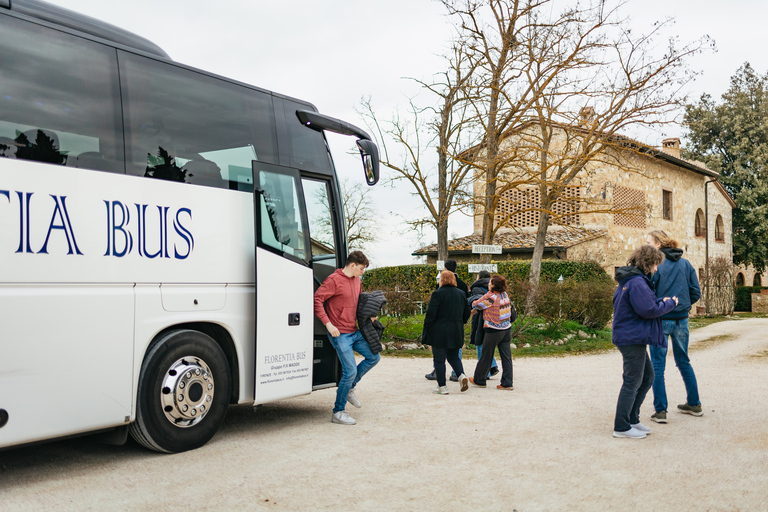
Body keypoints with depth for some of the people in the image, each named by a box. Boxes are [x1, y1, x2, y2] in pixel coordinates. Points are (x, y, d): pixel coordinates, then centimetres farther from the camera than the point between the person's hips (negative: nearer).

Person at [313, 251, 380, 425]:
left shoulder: (357, 281, 12)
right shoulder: (334, 280, -14)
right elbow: (317, 300, -18)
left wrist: (368, 315, 7)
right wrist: (328, 324, -23)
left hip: (355, 332, 9)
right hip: (340, 334, -9)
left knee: (374, 357, 13)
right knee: (350, 371, -10)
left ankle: (349, 388, 28)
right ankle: (338, 412, 4)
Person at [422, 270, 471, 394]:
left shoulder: (437, 293, -12)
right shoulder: (461, 294, 7)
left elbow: (431, 313, -15)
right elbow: (467, 313, 12)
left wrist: (427, 326, -2)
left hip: (439, 332, -6)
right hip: (456, 332, 6)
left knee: (439, 359, 3)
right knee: (453, 356, 19)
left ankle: (442, 386, 5)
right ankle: (461, 375, -5)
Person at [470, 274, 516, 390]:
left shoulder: (490, 297, -17)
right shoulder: (505, 295, 4)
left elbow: (475, 305, -9)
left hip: (493, 331, -6)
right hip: (507, 329, 6)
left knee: (486, 356, 8)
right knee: (506, 357, 6)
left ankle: (479, 380, 21)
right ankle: (507, 383, 7)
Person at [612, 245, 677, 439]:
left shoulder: (627, 280, 14)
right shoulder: (637, 283, -19)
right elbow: (649, 310, -21)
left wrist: (661, 302, 5)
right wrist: (669, 304, -7)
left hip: (631, 337, 11)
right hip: (632, 338, -11)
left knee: (647, 376, 20)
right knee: (632, 382, -3)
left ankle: (632, 419, 26)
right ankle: (621, 427, 5)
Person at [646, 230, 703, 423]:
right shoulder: (685, 264, 5)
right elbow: (696, 293, 5)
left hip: (660, 319, -5)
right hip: (681, 319, 5)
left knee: (657, 365, 2)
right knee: (683, 361, 19)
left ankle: (660, 410, 0)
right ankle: (694, 404, 28)